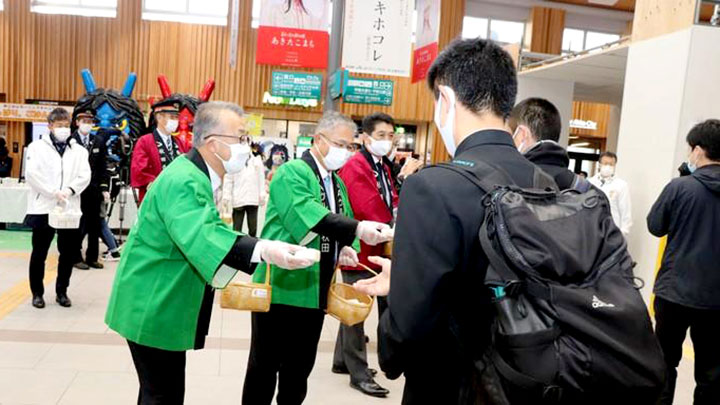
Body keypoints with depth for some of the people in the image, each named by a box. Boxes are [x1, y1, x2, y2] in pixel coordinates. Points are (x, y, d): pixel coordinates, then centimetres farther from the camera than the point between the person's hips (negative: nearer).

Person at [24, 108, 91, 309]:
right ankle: (37, 293, 20)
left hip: (70, 208, 2)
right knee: (39, 253, 6)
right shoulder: (37, 147, 4)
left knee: (69, 252, 7)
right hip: (43, 207, -2)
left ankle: (62, 291, 22)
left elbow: (85, 176, 0)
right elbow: (31, 174, -8)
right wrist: (53, 192, -15)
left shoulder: (79, 150, 11)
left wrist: (69, 190, -16)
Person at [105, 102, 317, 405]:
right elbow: (200, 235, -42)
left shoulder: (198, 175, 8)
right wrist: (263, 250, -54)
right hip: (154, 306, -10)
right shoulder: (182, 181, -25)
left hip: (162, 302, 10)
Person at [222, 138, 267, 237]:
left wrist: (262, 194, 2)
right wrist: (226, 196, -8)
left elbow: (261, 178, 8)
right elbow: (228, 179, -2)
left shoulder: (257, 158, 10)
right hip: (238, 199, -2)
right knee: (237, 228, 3)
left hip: (253, 199, 3)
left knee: (253, 227, 9)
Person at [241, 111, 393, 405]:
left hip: (315, 290, 7)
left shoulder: (338, 184, 14)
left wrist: (347, 247, -3)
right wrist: (357, 229, -39)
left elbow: (341, 226, 20)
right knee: (265, 365, 5)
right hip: (282, 286, -7)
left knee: (301, 366, 17)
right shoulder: (292, 172, -11)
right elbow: (308, 215, -28)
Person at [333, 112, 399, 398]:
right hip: (360, 248, -9)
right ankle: (359, 374, 14)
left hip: (378, 249, 9)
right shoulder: (354, 167, -16)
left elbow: (392, 204, 15)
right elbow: (369, 209, -24)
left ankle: (342, 361, 34)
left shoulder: (384, 168, 14)